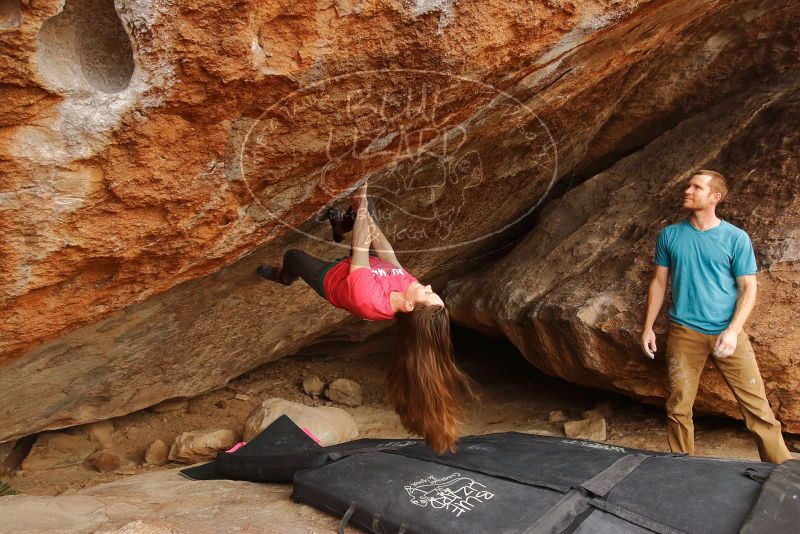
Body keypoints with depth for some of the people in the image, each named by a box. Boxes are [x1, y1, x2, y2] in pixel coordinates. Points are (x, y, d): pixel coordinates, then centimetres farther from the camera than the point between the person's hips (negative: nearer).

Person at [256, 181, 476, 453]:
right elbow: (385, 250, -23)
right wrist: (364, 210, -17)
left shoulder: (369, 298, -51)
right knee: (368, 209, 11)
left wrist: (361, 206, -30)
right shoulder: (406, 284, -35)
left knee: (292, 254, 18)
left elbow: (361, 248, -41)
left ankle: (283, 278, 56)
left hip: (331, 277, -5)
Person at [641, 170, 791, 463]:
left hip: (727, 332, -1)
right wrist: (648, 327, 6)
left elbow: (748, 288, -2)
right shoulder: (670, 235, 4)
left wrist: (732, 330, -15)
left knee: (757, 406, -2)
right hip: (684, 332, 1)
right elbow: (659, 282, 10)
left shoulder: (736, 238, -2)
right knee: (678, 407, 5)